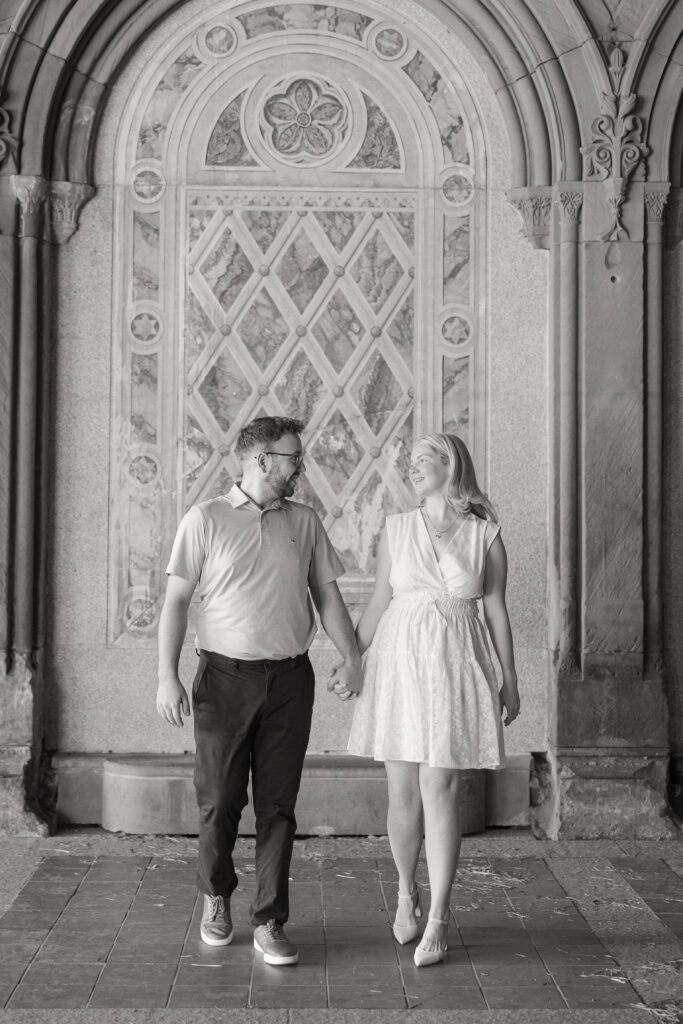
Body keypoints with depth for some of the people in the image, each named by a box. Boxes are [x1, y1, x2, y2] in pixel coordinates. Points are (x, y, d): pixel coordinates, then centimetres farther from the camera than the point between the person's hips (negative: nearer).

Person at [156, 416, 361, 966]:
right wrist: (167, 676, -9)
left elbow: (327, 594, 13)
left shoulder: (304, 521, 9)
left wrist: (352, 656, 3)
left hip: (289, 677, 2)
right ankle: (217, 898, 29)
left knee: (278, 806, 3)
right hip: (225, 675, -2)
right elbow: (177, 600, -2)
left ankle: (269, 923, 11)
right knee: (219, 802, 3)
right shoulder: (206, 519, -1)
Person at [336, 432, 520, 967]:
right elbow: (379, 602, 10)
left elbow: (497, 610, 7)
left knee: (440, 792, -6)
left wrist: (510, 678, 9)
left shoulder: (486, 535, 1)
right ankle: (407, 893, 29)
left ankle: (437, 921, 2)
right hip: (399, 661, 2)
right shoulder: (397, 528, 6)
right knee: (403, 792, 5)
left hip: (456, 667, -2)